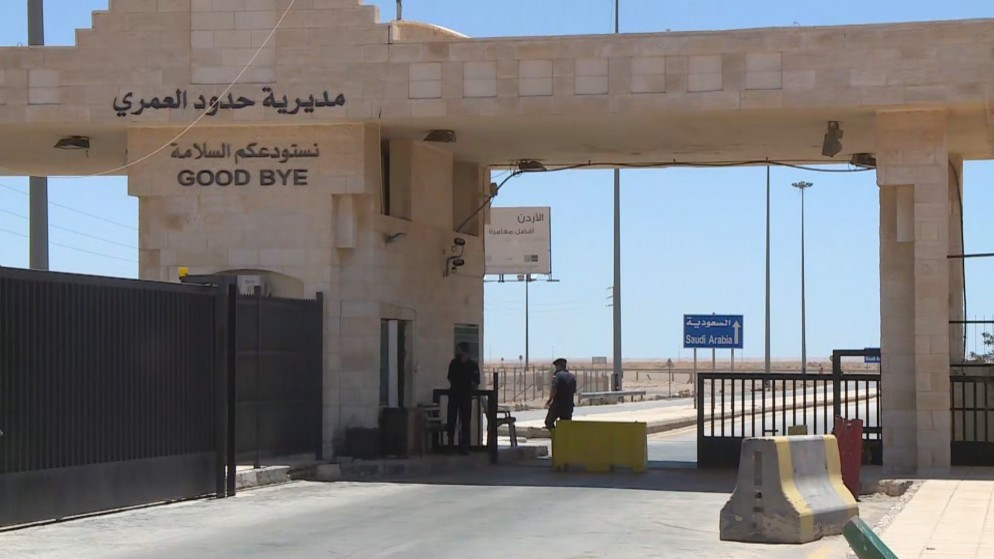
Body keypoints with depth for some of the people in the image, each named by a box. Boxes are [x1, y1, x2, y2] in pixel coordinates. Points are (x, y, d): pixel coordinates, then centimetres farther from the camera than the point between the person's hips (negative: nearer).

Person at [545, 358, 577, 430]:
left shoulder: (557, 376, -13)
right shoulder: (572, 377, 7)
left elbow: (553, 391, -22)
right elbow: (574, 391, 15)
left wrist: (549, 401, -7)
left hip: (557, 405, -6)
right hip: (568, 406, 6)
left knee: (549, 422, 10)